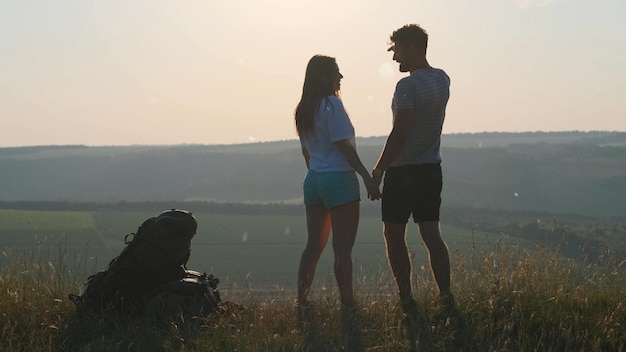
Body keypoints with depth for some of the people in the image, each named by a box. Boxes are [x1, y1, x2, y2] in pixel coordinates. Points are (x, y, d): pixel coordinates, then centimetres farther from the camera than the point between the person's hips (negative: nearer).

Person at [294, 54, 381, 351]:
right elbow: (344, 146, -16)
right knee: (342, 248, -5)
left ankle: (302, 306, 14)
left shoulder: (303, 110, 12)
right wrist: (368, 177, -15)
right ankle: (348, 310, -4)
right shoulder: (332, 104, -12)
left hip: (313, 180, 8)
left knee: (314, 245, 12)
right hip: (339, 179, -8)